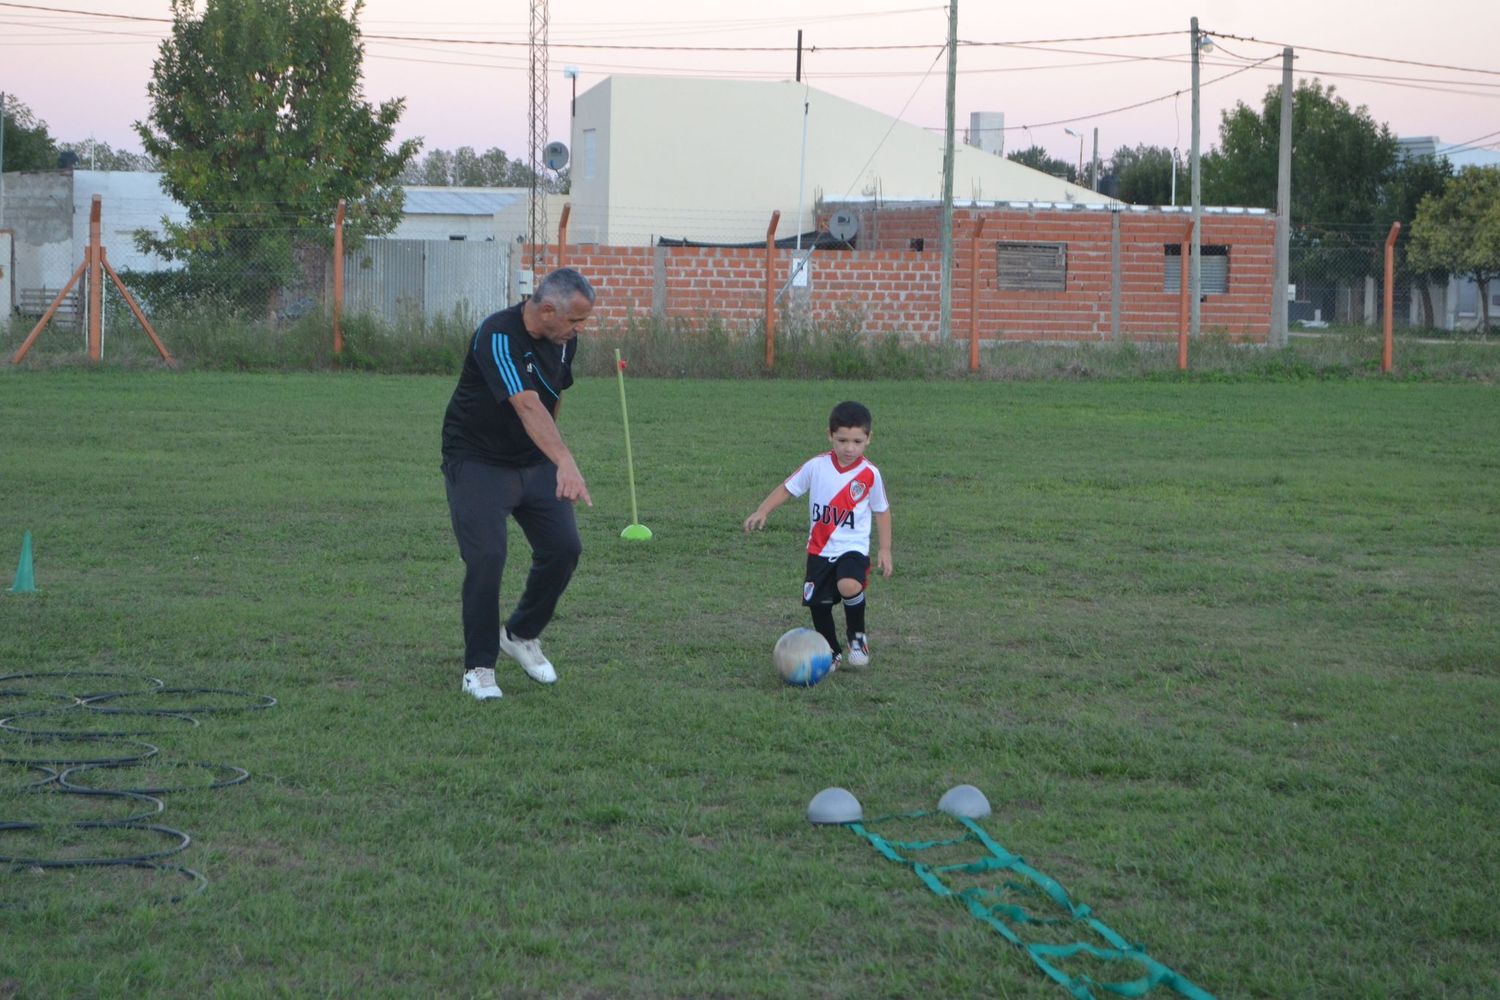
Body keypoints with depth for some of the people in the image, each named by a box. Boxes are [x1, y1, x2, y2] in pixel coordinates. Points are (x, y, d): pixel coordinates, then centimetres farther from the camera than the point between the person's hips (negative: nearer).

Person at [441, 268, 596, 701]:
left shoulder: (564, 340, -1)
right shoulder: (497, 337, -27)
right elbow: (527, 406, -41)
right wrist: (565, 462, -52)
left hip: (534, 462, 7)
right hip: (477, 463, -7)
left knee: (564, 548, -2)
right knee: (486, 558, -16)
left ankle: (521, 635, 22)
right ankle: (479, 667, -1)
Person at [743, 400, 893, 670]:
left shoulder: (870, 474, -7)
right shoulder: (816, 466, -5)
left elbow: (881, 511, 5)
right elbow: (788, 488, 5)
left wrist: (884, 550, 4)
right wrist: (762, 512, -6)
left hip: (853, 548, -3)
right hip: (819, 549, 3)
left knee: (849, 586, -30)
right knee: (818, 604, 4)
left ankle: (858, 637, -4)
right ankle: (832, 653, 27)